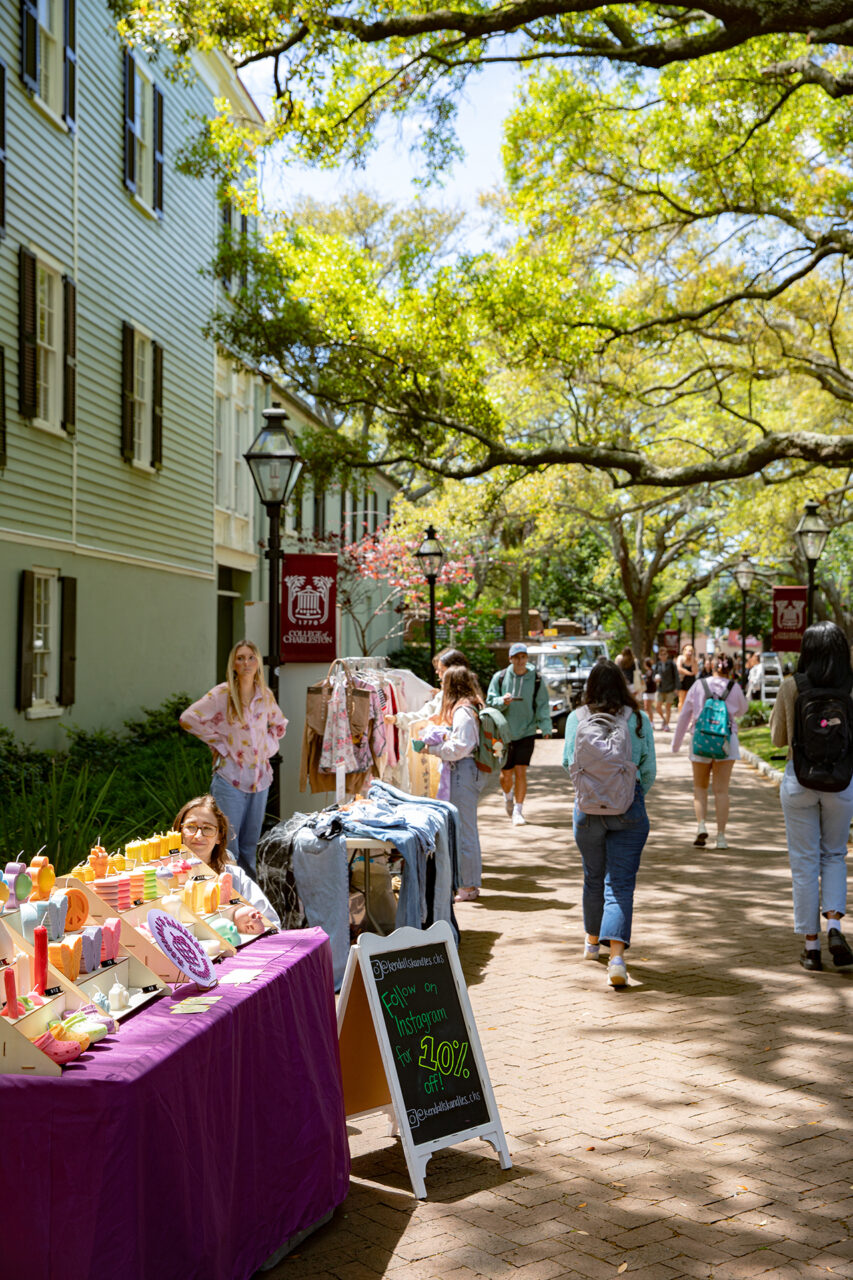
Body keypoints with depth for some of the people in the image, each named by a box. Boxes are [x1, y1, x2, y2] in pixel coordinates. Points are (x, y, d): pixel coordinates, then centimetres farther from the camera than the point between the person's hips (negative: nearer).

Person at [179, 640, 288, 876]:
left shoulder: (266, 695, 7)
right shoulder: (222, 694, -7)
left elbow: (279, 723, 25)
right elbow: (189, 718, -11)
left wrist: (269, 744, 9)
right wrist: (218, 742, -9)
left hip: (260, 777, 5)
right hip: (231, 777, -5)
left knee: (251, 845, 13)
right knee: (227, 842, -4)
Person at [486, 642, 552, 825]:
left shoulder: (536, 680, -2)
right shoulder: (499, 677, -3)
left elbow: (542, 706, 1)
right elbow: (490, 701, 1)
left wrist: (546, 728, -11)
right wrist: (502, 701, -21)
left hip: (526, 733, -1)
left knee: (521, 772, -8)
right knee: (506, 774, 8)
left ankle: (518, 811, 4)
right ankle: (507, 796, 42)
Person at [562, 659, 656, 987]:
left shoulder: (576, 718, -3)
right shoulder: (639, 720, -3)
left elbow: (569, 763, 4)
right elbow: (649, 769, 0)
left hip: (588, 807, 1)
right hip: (629, 810, -1)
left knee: (594, 877, 20)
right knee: (621, 882, -1)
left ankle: (592, 941, 37)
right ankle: (616, 956, -15)